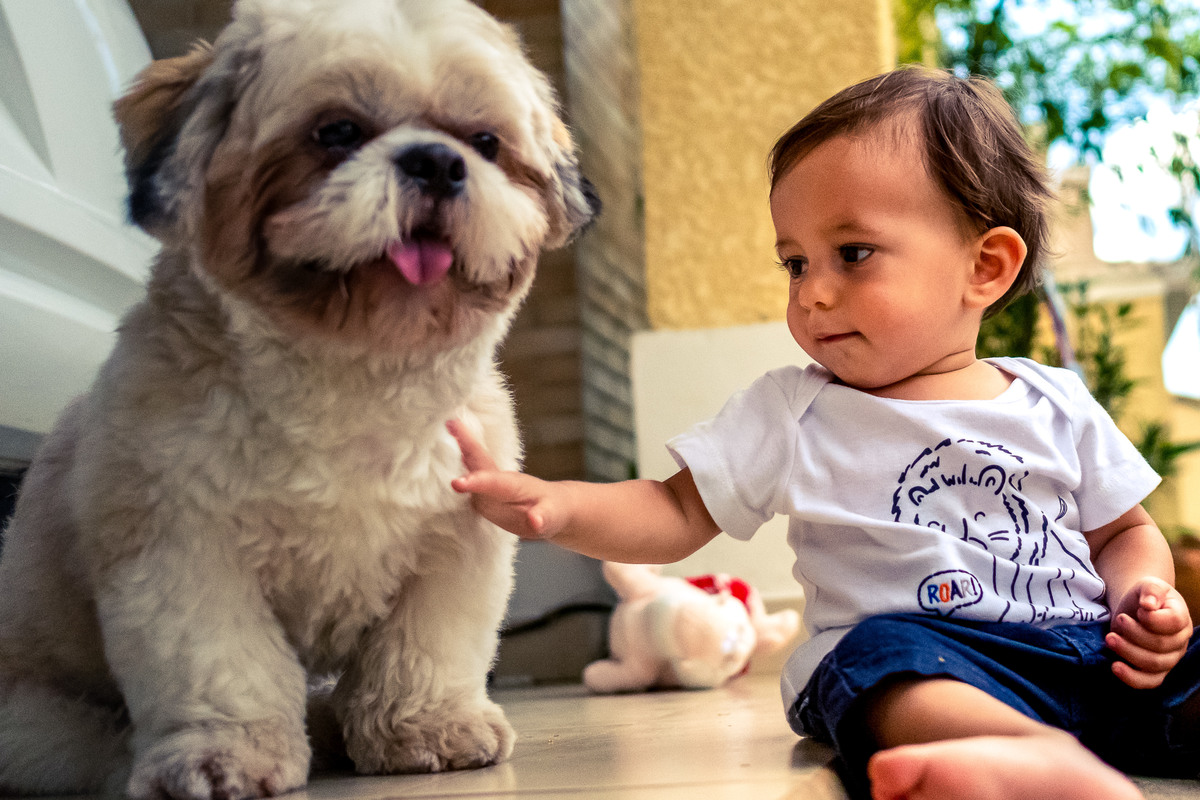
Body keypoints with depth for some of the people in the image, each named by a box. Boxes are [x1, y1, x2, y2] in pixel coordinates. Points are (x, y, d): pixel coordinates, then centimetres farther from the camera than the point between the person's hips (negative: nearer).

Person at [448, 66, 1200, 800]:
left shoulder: (1056, 404, 12)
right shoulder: (792, 414, 7)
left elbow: (1124, 531, 22)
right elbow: (676, 514, 6)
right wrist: (554, 505, -12)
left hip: (1092, 658, 4)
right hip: (926, 658, -3)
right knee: (882, 651, -36)